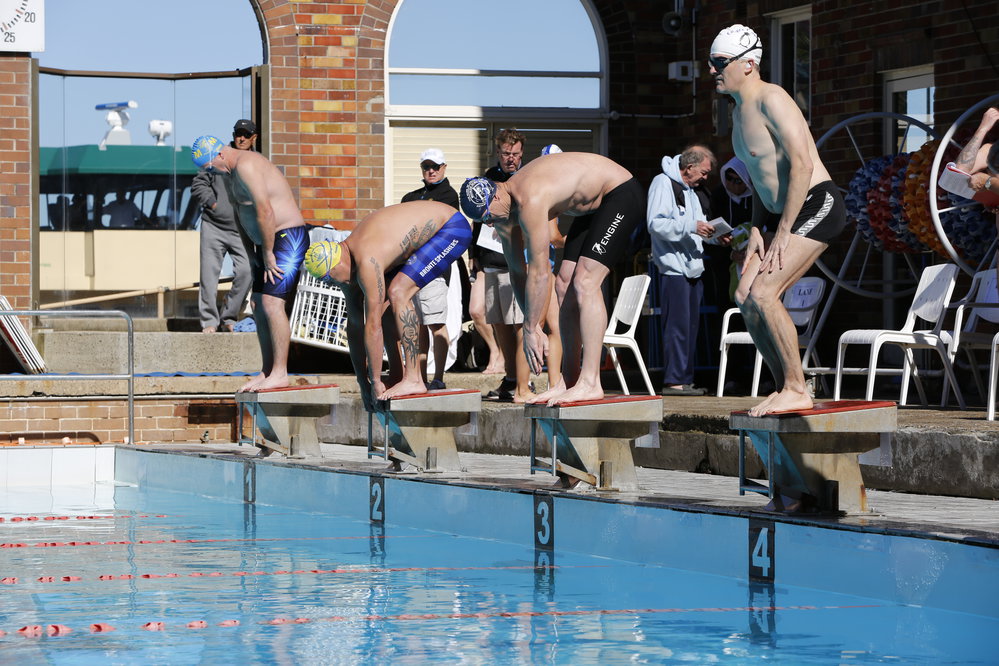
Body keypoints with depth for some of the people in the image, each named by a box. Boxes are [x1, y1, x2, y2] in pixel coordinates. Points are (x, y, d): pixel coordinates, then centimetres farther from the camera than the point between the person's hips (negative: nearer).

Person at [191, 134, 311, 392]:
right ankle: (267, 371, 15)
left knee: (272, 303, -16)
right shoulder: (228, 173, 13)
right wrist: (251, 251, 12)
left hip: (287, 238, -11)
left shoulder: (246, 166, -19)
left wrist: (268, 254, -19)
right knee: (258, 305, 9)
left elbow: (265, 211, -25)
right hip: (266, 243, 11)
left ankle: (279, 374, -14)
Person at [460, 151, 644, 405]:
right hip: (593, 206, 10)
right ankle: (569, 379, 6)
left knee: (585, 283, -20)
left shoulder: (530, 201, -33)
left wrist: (530, 330, -22)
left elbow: (538, 272, -29)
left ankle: (590, 383, -23)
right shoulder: (505, 209, -3)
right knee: (565, 286, 3)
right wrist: (533, 326, 4)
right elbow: (517, 270, 6)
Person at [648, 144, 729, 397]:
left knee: (691, 326, 9)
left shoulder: (689, 190, 21)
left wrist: (714, 235, 6)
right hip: (673, 268, -10)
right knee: (677, 325, -11)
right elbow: (656, 224, -19)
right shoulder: (663, 183, -8)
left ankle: (685, 380, 13)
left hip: (692, 269, 10)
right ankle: (673, 381, -10)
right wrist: (692, 227, -22)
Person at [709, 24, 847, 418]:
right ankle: (785, 387, 7)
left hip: (816, 206, -10)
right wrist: (756, 230, 10)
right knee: (745, 296, 1)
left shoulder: (770, 101, -17)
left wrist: (783, 232, -21)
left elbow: (801, 165, -24)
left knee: (763, 293, -19)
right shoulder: (739, 112, 14)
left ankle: (797, 390, -10)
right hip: (782, 214, 10)